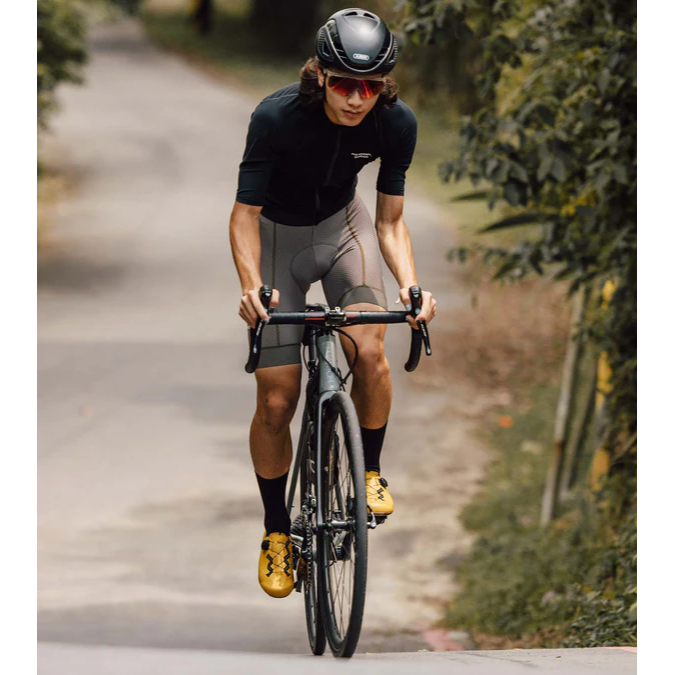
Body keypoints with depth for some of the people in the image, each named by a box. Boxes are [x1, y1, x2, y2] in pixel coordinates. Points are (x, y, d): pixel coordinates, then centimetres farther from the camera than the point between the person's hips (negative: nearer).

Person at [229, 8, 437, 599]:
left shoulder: (396, 124, -23)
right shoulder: (277, 116, -32)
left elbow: (390, 221, -13)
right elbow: (245, 214, -23)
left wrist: (411, 284, -31)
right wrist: (252, 284, -40)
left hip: (342, 225, 2)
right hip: (278, 234, -2)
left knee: (369, 351, -25)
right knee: (277, 400, -6)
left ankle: (370, 471, 2)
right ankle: (277, 533, 14)